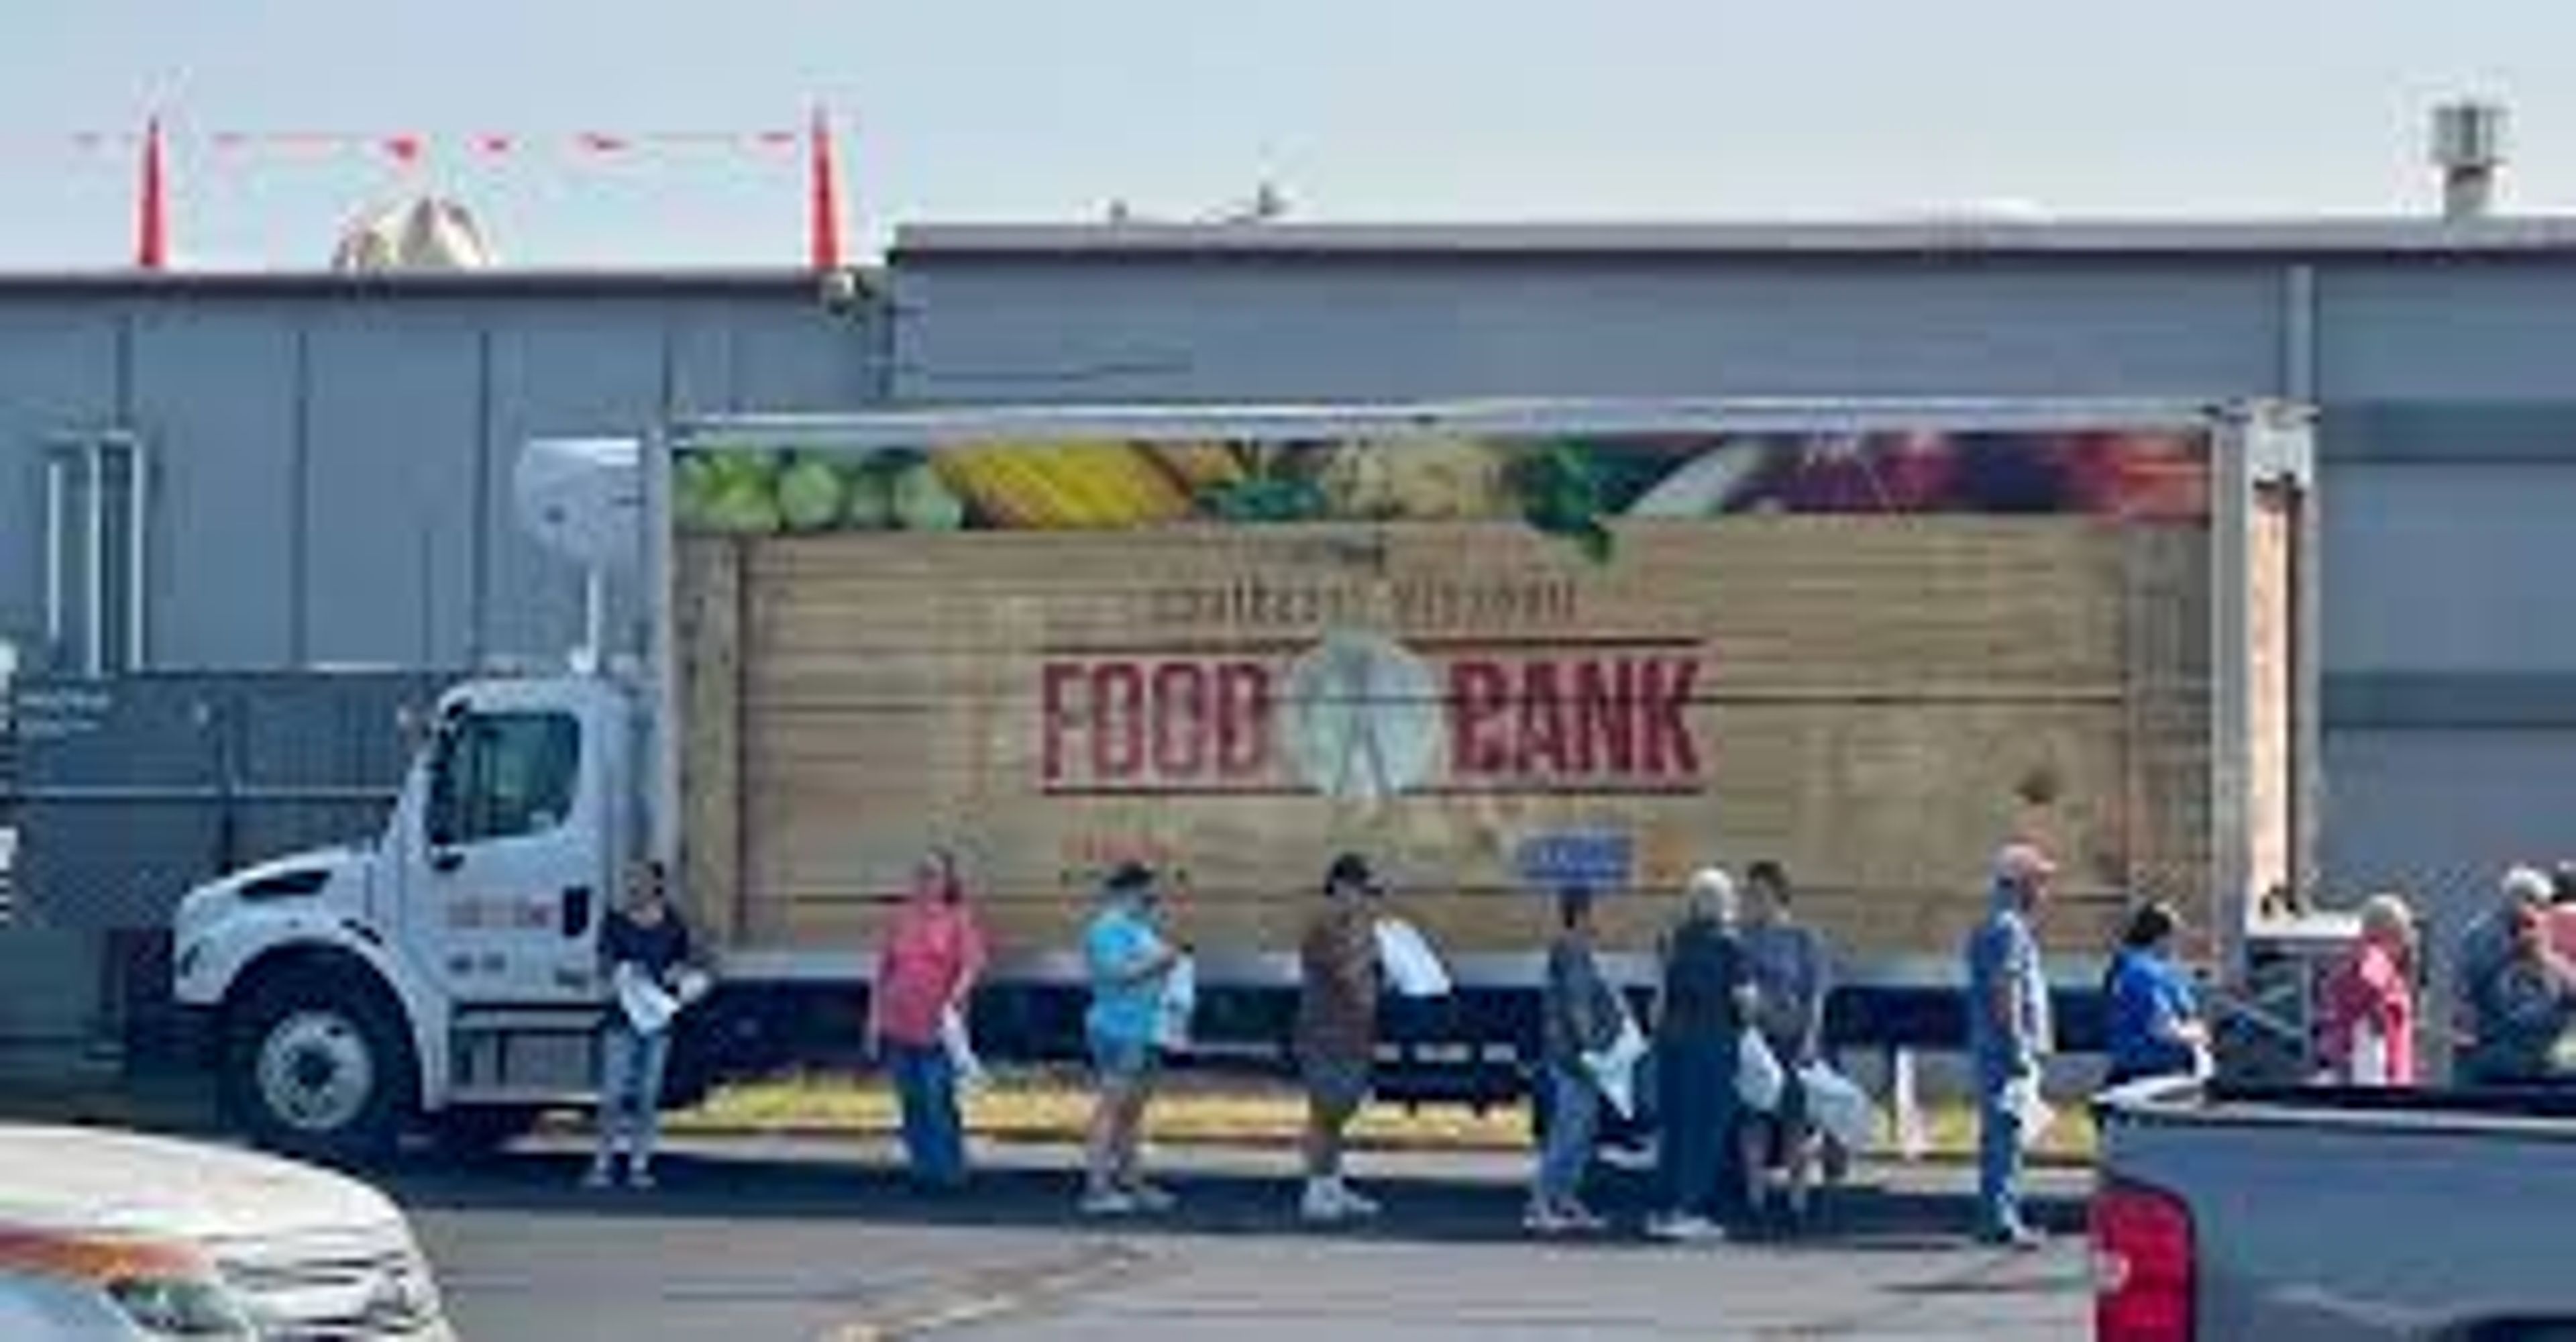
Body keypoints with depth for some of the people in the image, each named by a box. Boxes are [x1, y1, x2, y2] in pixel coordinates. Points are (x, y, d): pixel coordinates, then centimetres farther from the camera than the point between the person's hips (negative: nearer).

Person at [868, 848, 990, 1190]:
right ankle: (923, 1168, 15)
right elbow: (884, 970, 15)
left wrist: (953, 1002, -22)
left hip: (937, 1030, -4)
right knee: (912, 1103, 7)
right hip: (899, 1029, 4)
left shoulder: (959, 919, 1)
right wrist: (875, 1016, 11)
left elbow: (972, 966, -8)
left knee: (939, 1102, -7)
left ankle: (950, 1171, 3)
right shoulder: (902, 919, 12)